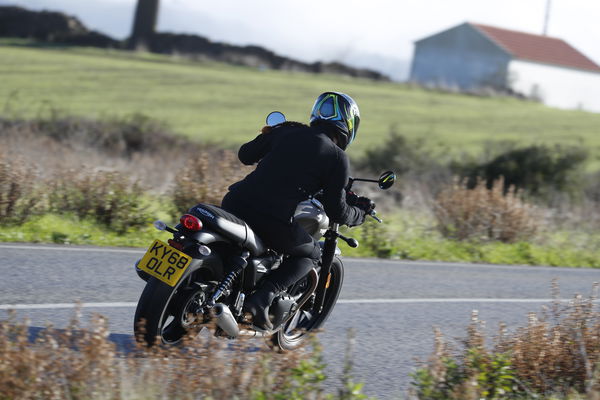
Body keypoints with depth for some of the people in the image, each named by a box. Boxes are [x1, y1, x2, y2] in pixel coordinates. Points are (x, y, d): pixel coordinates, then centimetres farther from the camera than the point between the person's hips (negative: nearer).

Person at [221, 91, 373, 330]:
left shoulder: (286, 132, 14)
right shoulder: (337, 158, 4)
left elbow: (245, 154, 23)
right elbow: (336, 210, 4)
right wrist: (358, 215, 25)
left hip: (239, 202, 4)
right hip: (276, 222, -4)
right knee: (311, 254, 24)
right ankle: (262, 297, 0)